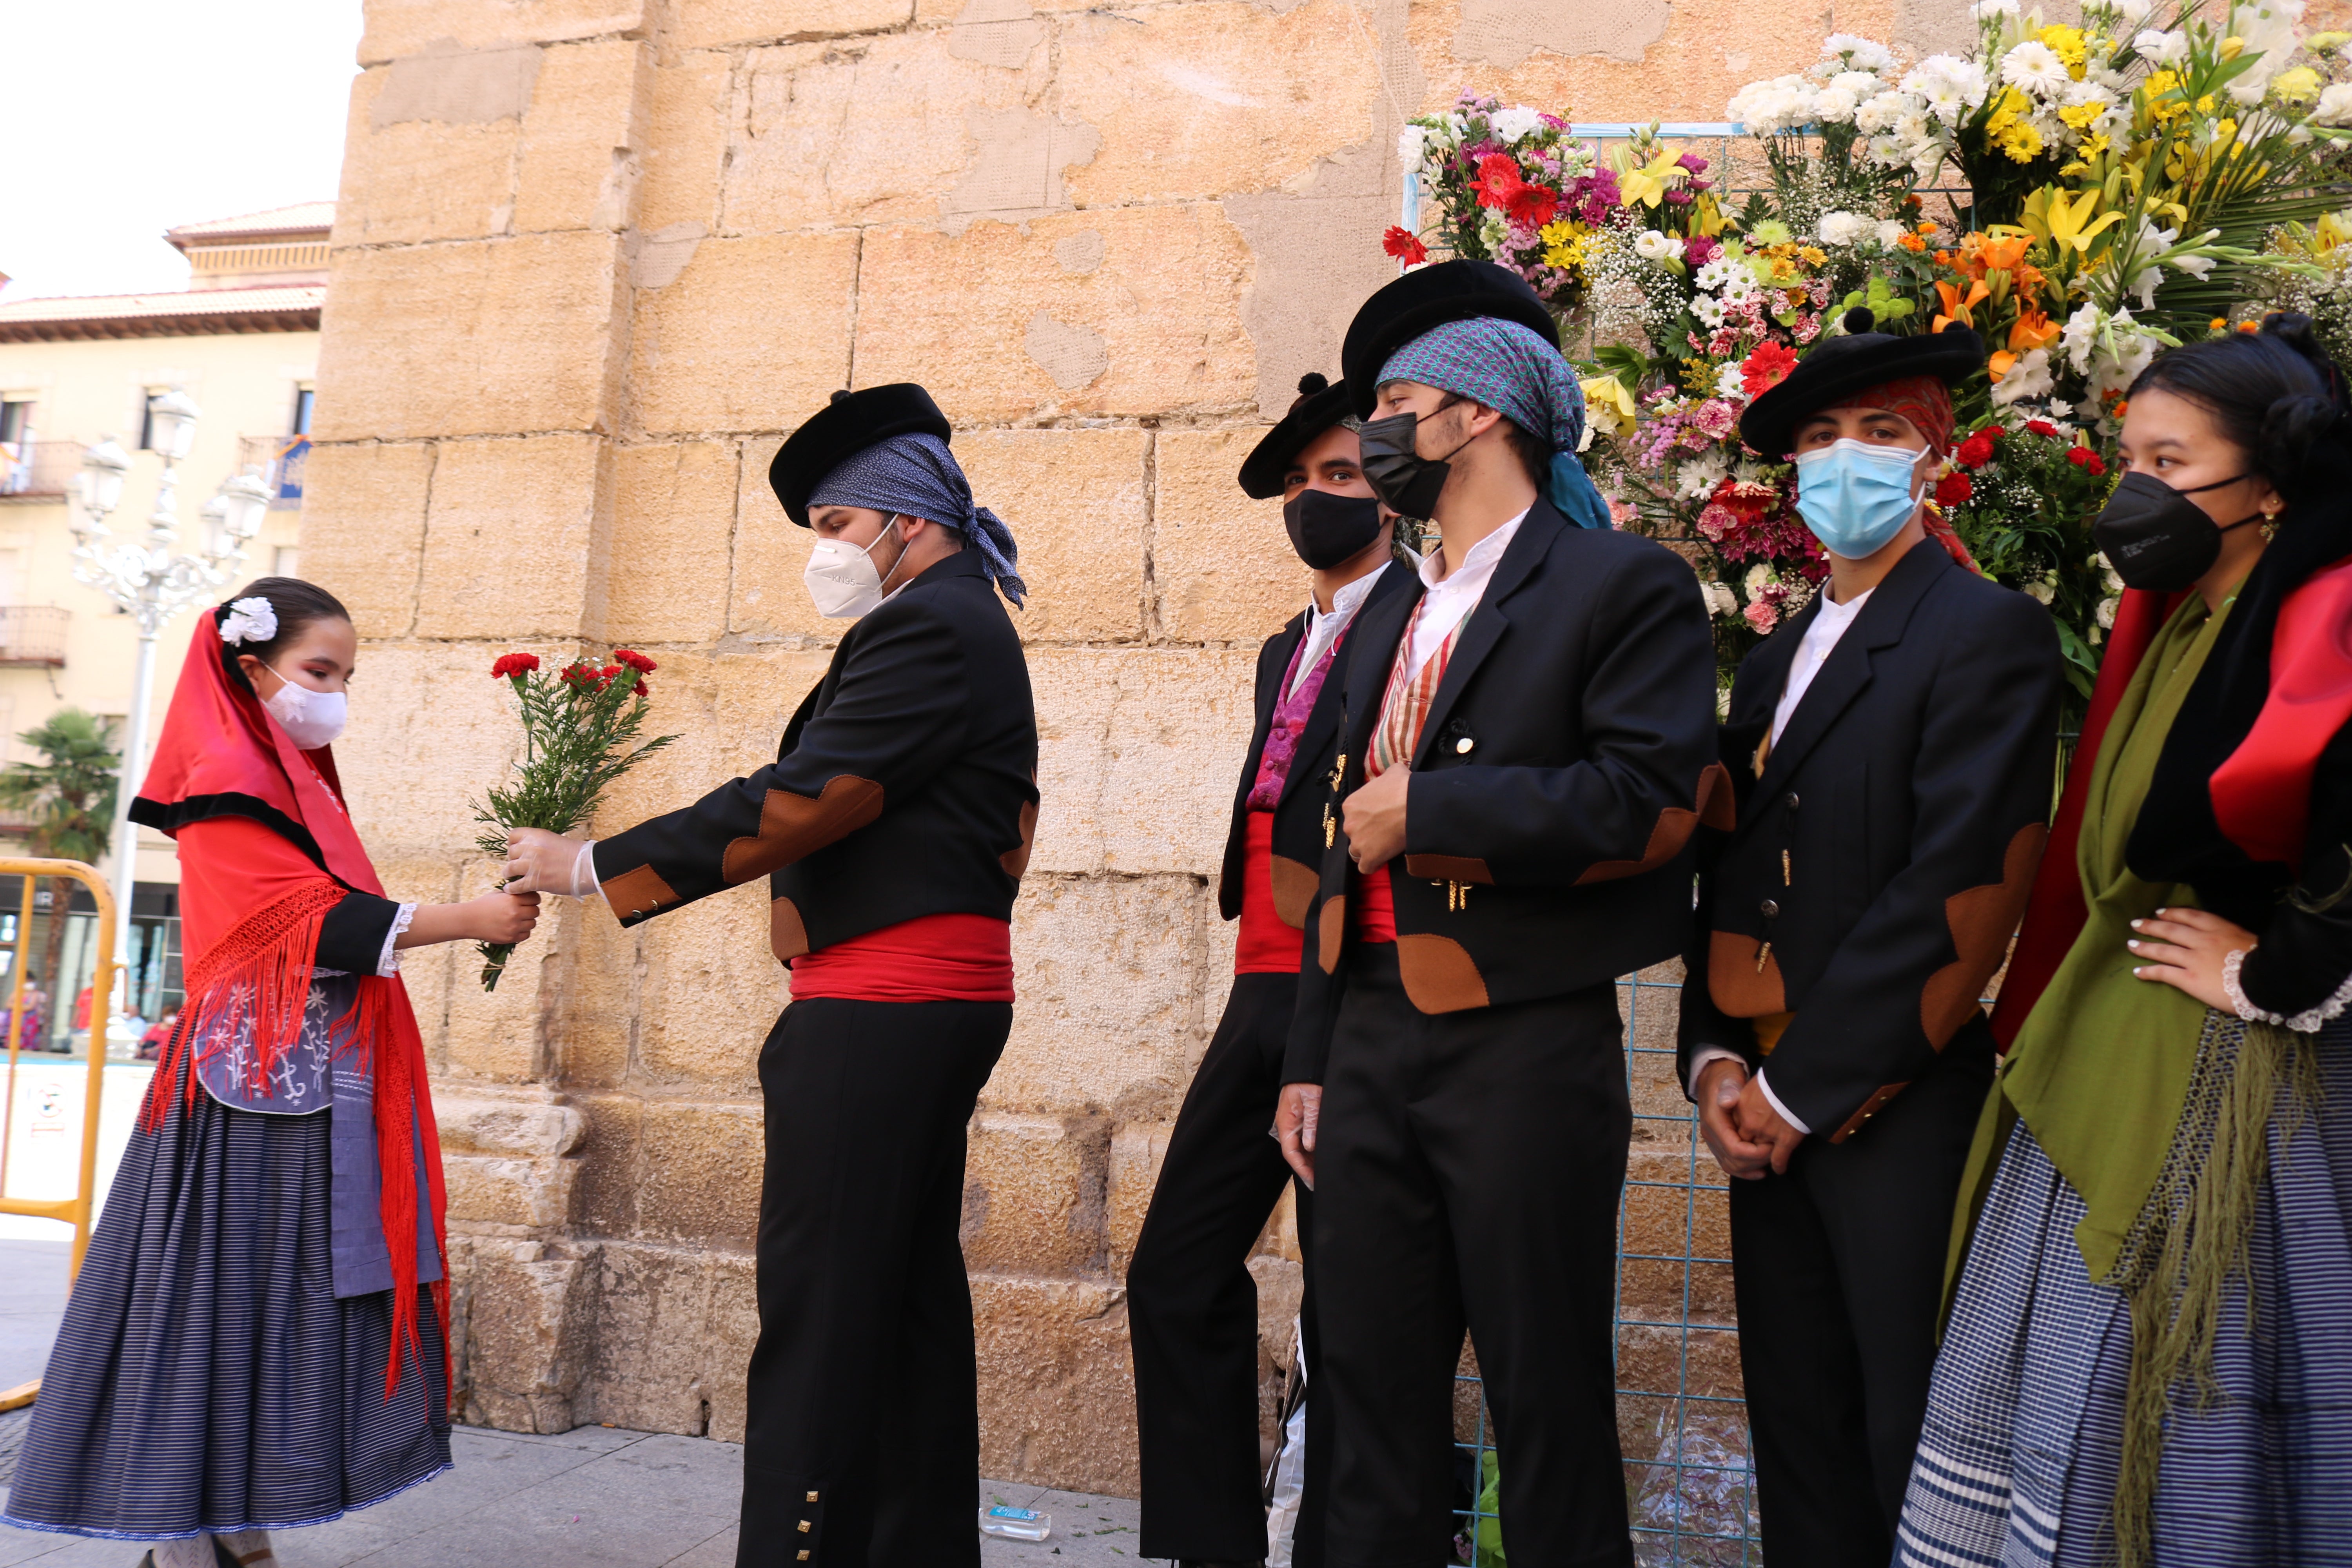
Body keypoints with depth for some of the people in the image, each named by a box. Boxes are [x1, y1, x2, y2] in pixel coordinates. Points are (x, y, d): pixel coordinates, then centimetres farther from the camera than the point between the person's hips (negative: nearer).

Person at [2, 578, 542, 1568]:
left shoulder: (297, 780, 18)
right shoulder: (225, 786, -8)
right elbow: (312, 920, -16)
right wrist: (469, 920, -19)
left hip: (317, 1081, 8)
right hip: (258, 1081, -8)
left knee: (293, 1296, 9)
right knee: (227, 1290, -3)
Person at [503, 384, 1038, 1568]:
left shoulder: (928, 627, -11)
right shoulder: (963, 627, 22)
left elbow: (797, 807, -18)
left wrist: (593, 867, -12)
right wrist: (817, 905, 15)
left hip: (879, 1011, -10)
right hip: (936, 996, 10)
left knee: (818, 1310, -7)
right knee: (909, 1301, 14)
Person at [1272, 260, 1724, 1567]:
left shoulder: (1625, 586, -4)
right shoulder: (1390, 625, 19)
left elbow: (1650, 803, -18)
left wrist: (1427, 808, -14)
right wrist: (1310, 1055, 17)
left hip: (1526, 1049, -7)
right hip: (1370, 1041, 7)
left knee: (1550, 1409, 5)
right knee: (1376, 1403, 14)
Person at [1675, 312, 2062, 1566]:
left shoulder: (1990, 634, -7)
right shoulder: (1772, 660, 15)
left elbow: (1949, 886, -16)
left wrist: (1800, 1087, -14)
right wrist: (1714, 1061, 0)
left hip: (1899, 1116, -6)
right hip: (1771, 1108, 7)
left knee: (1913, 1451, 6)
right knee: (1798, 1438, 16)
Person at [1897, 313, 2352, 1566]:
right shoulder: (2167, 626, 12)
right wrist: (2050, 1022, 14)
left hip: (2230, 1086, -8)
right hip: (2101, 1064, 8)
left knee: (2188, 1408, 3)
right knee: (2049, 1401, 14)